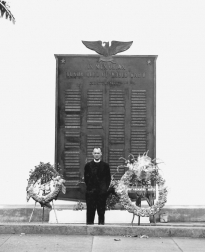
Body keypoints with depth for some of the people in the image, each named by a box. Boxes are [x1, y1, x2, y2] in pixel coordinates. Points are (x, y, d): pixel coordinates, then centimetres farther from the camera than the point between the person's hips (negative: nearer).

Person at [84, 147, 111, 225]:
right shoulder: (88, 165, 8)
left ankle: (101, 222, 9)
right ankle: (89, 222, 4)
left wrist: (105, 188, -1)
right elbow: (86, 177, 8)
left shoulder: (105, 165, 7)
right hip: (91, 191, 0)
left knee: (101, 209, 2)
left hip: (102, 191, 0)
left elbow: (108, 178, 7)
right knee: (90, 209, -1)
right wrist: (89, 187, 1)